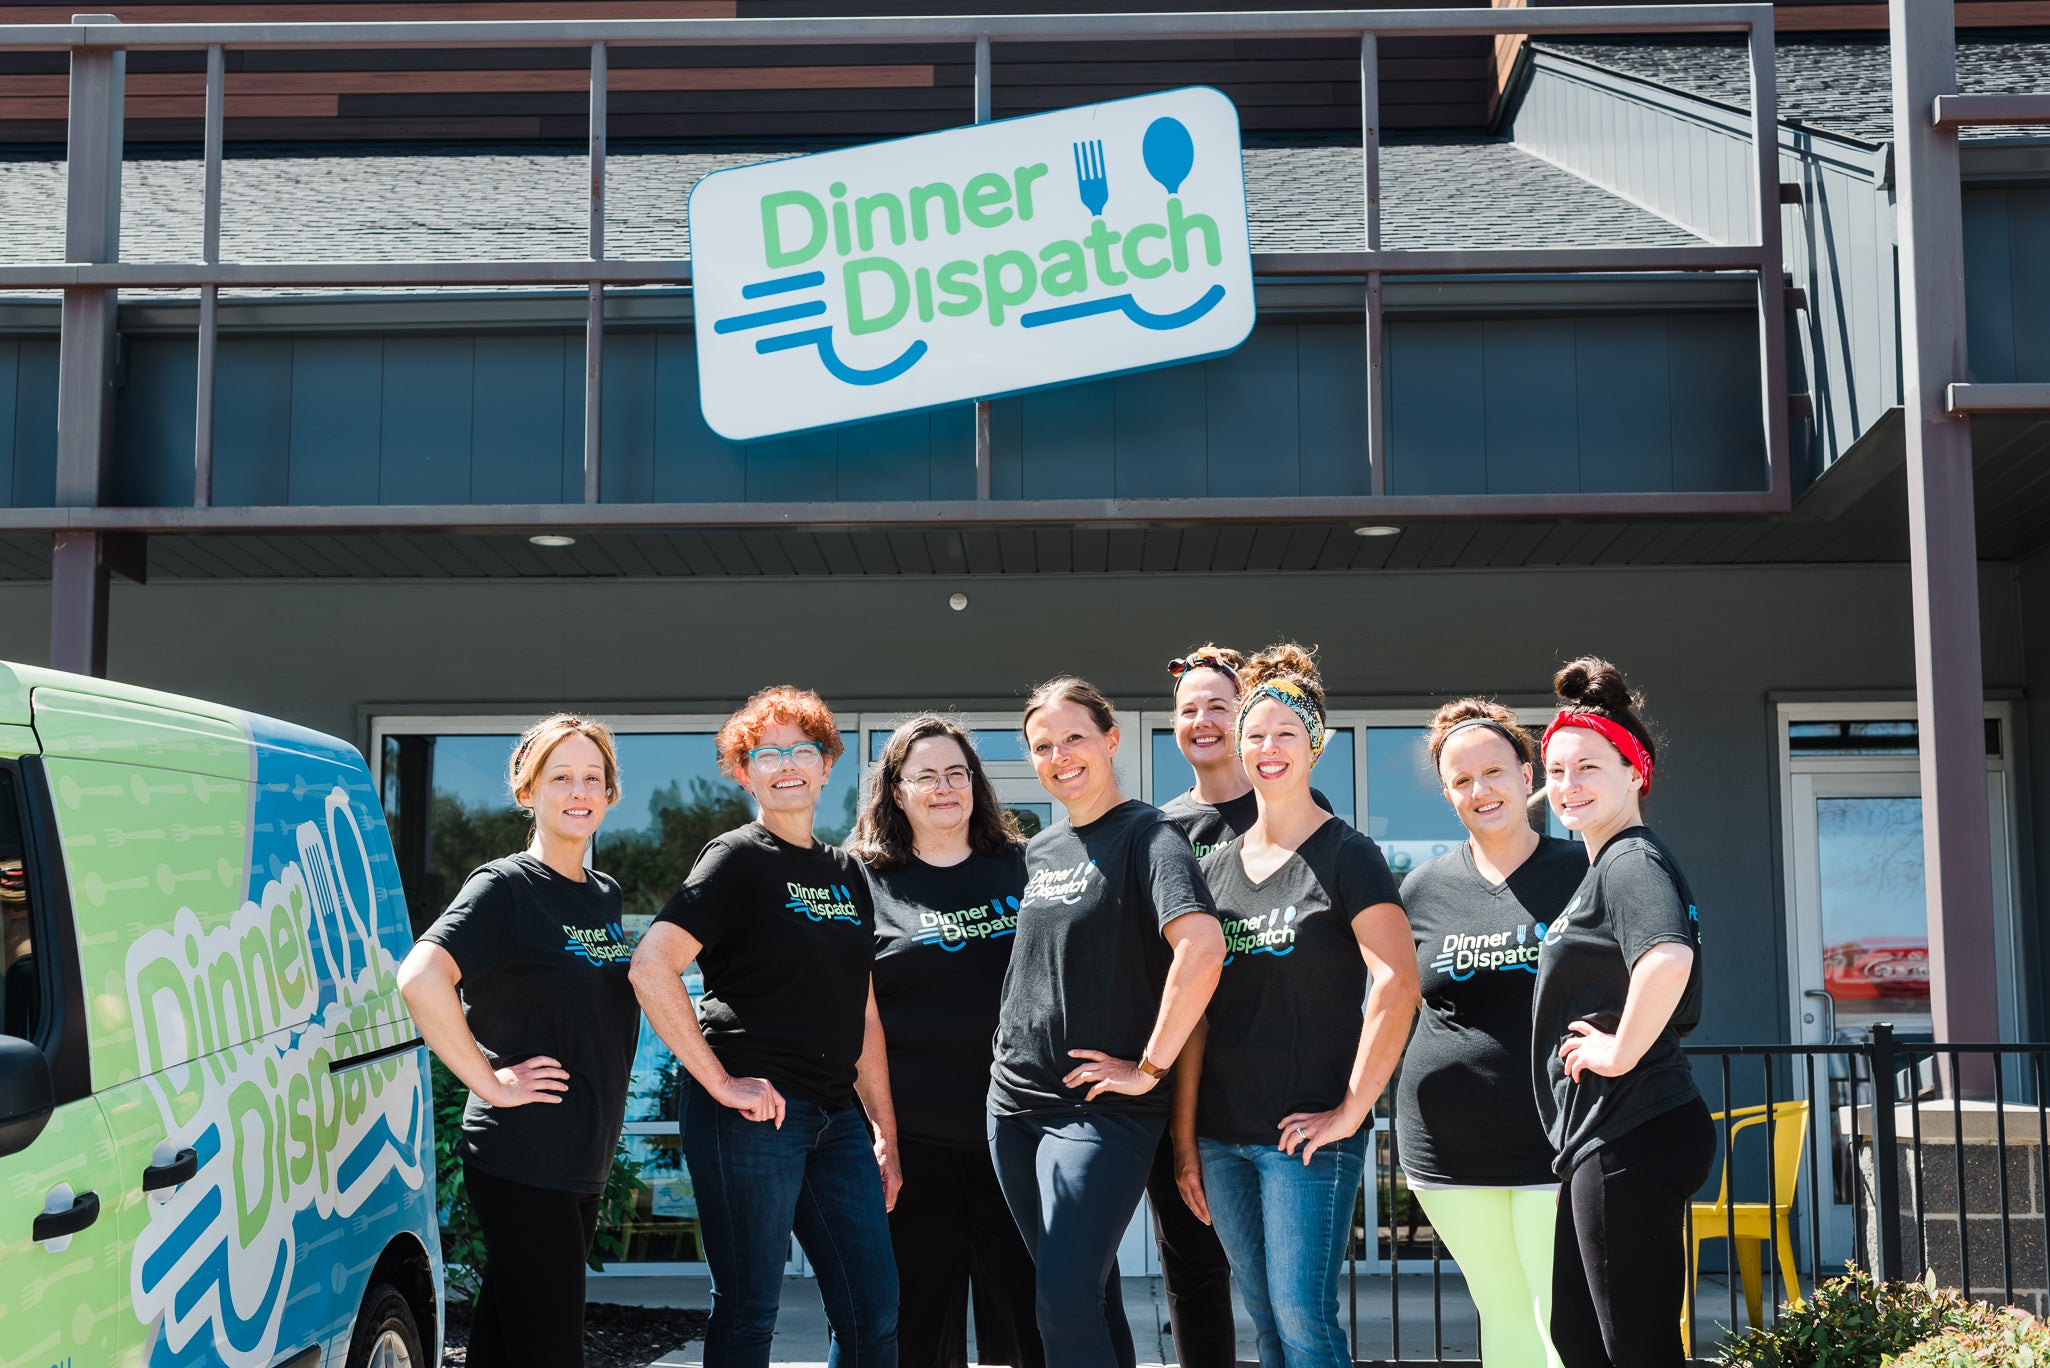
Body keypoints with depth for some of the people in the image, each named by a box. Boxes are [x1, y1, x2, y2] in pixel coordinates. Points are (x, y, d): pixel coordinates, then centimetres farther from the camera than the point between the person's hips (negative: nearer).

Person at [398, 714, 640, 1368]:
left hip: (582, 1165, 7)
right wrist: (490, 1082, -20)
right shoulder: (506, 887, -10)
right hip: (522, 1161, -7)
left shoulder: (605, 896, 13)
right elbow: (419, 979, -25)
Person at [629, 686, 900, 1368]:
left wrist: (886, 1133, 16)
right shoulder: (737, 859, -5)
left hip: (836, 1115, 7)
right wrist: (721, 1083, -18)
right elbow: (651, 966, -17)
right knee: (748, 1311, 1)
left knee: (874, 1311, 7)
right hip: (754, 1110, -7)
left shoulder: (846, 873, 16)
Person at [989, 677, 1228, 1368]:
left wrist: (1148, 1069, -22)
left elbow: (1202, 948, -26)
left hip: (1101, 1109, -7)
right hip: (1014, 1102, 7)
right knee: (1091, 1291, 13)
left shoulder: (1147, 836, -10)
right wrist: (1010, 1043, 15)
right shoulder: (1039, 850, 13)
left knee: (1066, 1303, -13)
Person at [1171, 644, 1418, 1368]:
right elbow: (1196, 1010, 11)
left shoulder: (1345, 855, -5)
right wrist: (1184, 1136, 7)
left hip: (1308, 1132, -5)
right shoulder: (1217, 866, 11)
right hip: (1222, 1135, 5)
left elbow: (1397, 985, -16)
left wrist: (1351, 1110, -17)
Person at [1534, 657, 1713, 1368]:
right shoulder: (1600, 868, 18)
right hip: (1601, 1137, 11)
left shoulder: (1631, 861, -13)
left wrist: (1619, 1052, -23)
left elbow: (1668, 959, -34)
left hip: (1629, 1139, -11)